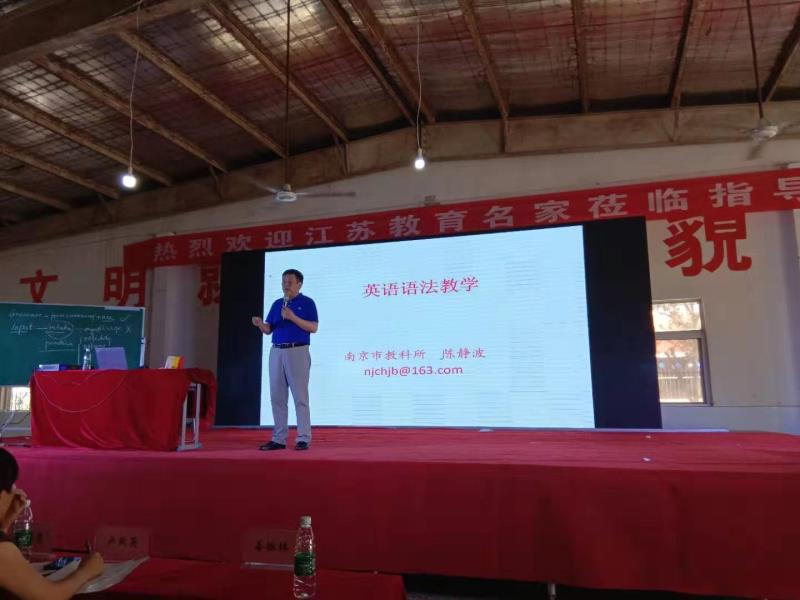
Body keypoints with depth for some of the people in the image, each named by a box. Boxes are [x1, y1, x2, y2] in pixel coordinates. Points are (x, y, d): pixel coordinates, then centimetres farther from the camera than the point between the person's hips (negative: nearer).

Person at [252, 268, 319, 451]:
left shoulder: (307, 302, 1)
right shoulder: (277, 304, 16)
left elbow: (313, 328, -9)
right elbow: (269, 330, 13)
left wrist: (293, 317, -19)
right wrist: (260, 324, -9)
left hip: (297, 351, -5)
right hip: (276, 352, 6)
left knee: (300, 396, -4)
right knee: (277, 397, 6)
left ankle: (303, 439, 1)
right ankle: (278, 439, 13)